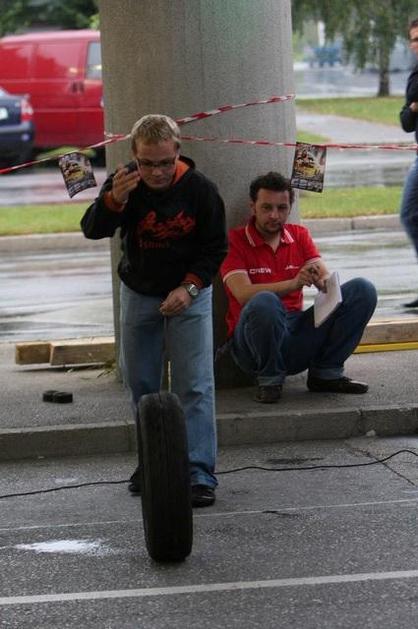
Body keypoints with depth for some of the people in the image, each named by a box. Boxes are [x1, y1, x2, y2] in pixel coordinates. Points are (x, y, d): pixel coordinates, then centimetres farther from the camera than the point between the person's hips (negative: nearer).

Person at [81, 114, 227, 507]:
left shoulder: (200, 189, -15)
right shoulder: (123, 183, -12)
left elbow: (216, 247, -4)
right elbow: (92, 230, -20)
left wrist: (189, 287, -16)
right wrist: (113, 200, -39)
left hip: (189, 296, -3)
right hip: (139, 294, 3)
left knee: (195, 386, -11)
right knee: (140, 384, 12)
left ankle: (199, 474, -13)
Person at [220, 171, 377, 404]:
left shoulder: (299, 235, 13)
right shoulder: (235, 241, -4)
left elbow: (326, 277, 1)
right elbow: (243, 294, -18)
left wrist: (323, 281, -25)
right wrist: (293, 284, -31)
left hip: (297, 335, 5)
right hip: (254, 340, -5)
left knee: (362, 290, -8)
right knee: (264, 302, -40)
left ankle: (326, 373, -2)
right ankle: (269, 379, -14)